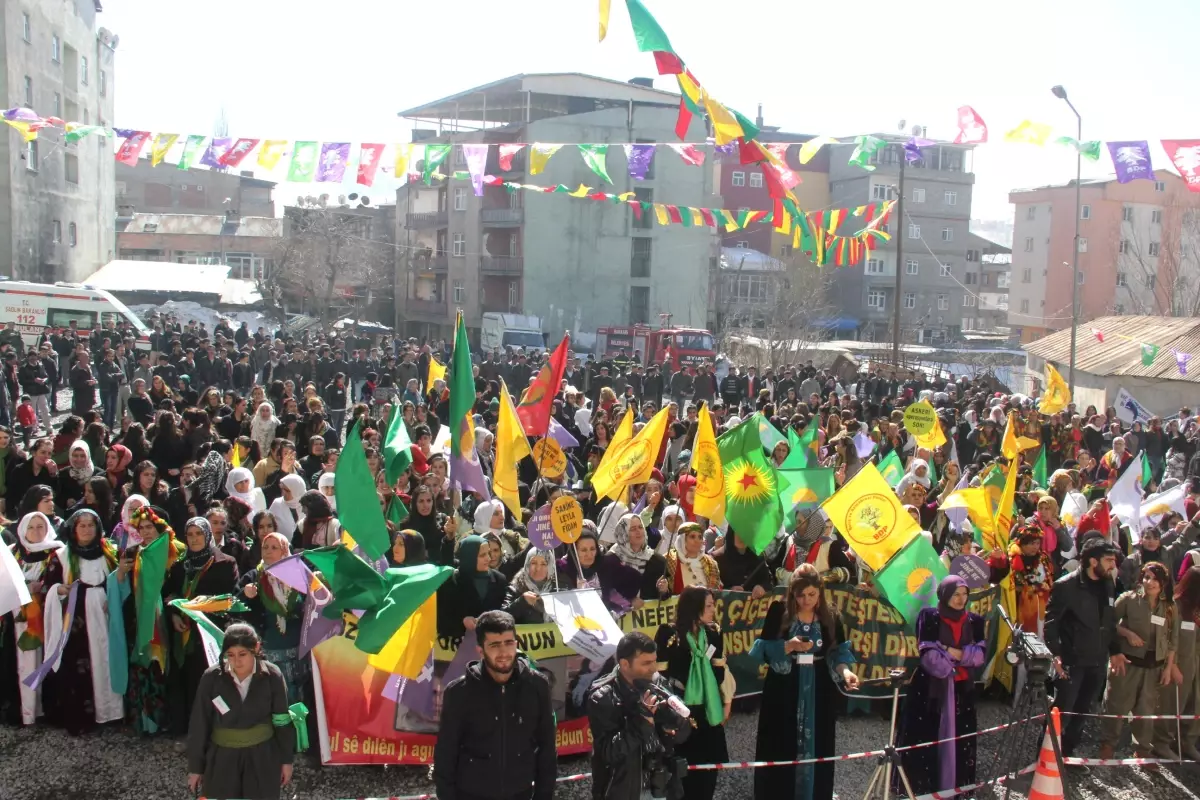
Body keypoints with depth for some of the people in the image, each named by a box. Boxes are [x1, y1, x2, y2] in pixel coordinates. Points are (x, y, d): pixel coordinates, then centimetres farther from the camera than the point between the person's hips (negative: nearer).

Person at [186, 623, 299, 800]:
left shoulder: (272, 676, -12)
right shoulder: (211, 678, -13)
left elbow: (282, 720, -1)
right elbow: (199, 724, -4)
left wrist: (286, 759, 4)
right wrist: (195, 766, 0)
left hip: (263, 757, 0)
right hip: (222, 757, 0)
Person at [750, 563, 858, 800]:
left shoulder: (829, 616, 1)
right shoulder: (779, 610, -7)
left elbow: (837, 652, 0)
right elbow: (765, 649, -7)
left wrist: (845, 671, -19)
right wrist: (789, 646, -22)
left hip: (819, 690, 2)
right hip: (783, 689, -2)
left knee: (815, 748, 6)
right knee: (780, 748, 3)